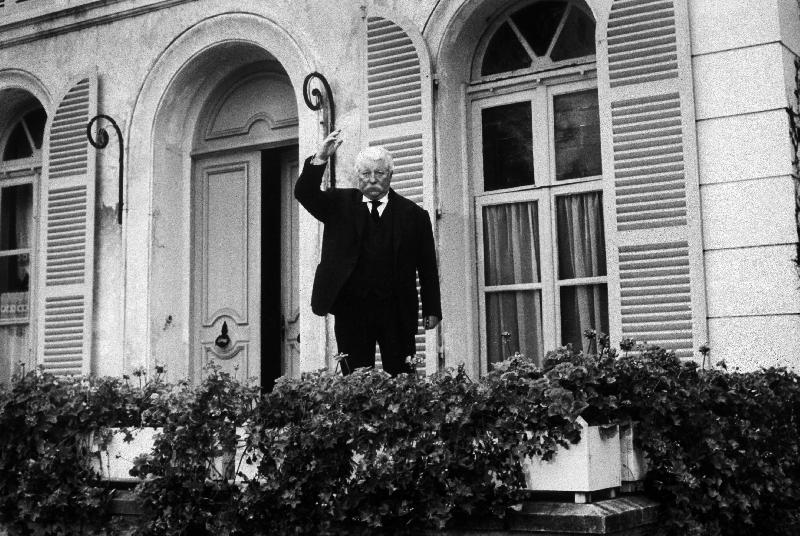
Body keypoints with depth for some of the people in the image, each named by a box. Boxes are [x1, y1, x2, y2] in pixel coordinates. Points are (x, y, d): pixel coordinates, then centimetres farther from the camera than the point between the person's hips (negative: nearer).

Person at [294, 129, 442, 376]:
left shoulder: (413, 214, 7)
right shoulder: (340, 204, 10)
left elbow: (427, 267, 6)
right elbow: (304, 193, -5)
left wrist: (432, 310, 1)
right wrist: (320, 159, -20)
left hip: (396, 311, 0)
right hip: (351, 308, 1)